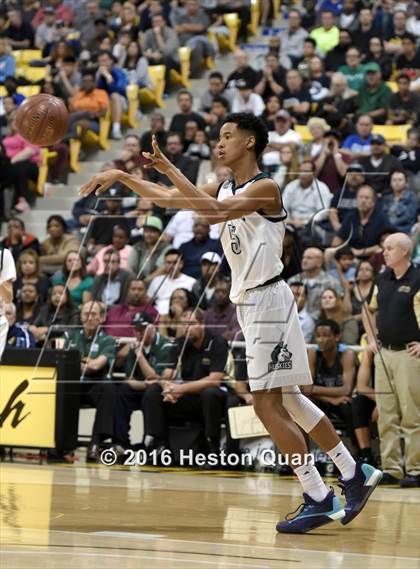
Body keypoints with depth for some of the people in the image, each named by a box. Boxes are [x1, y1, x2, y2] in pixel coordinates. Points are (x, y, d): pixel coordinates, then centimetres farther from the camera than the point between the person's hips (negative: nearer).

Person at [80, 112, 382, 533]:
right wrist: (122, 177, 5)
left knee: (268, 404, -11)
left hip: (267, 300, -9)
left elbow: (216, 212, -28)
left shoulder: (265, 188, -12)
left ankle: (319, 499, -7)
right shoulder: (224, 189, 13)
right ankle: (354, 474, 22)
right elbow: (164, 198, 16)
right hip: (248, 301, 9)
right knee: (286, 401, 14)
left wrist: (169, 169, -28)